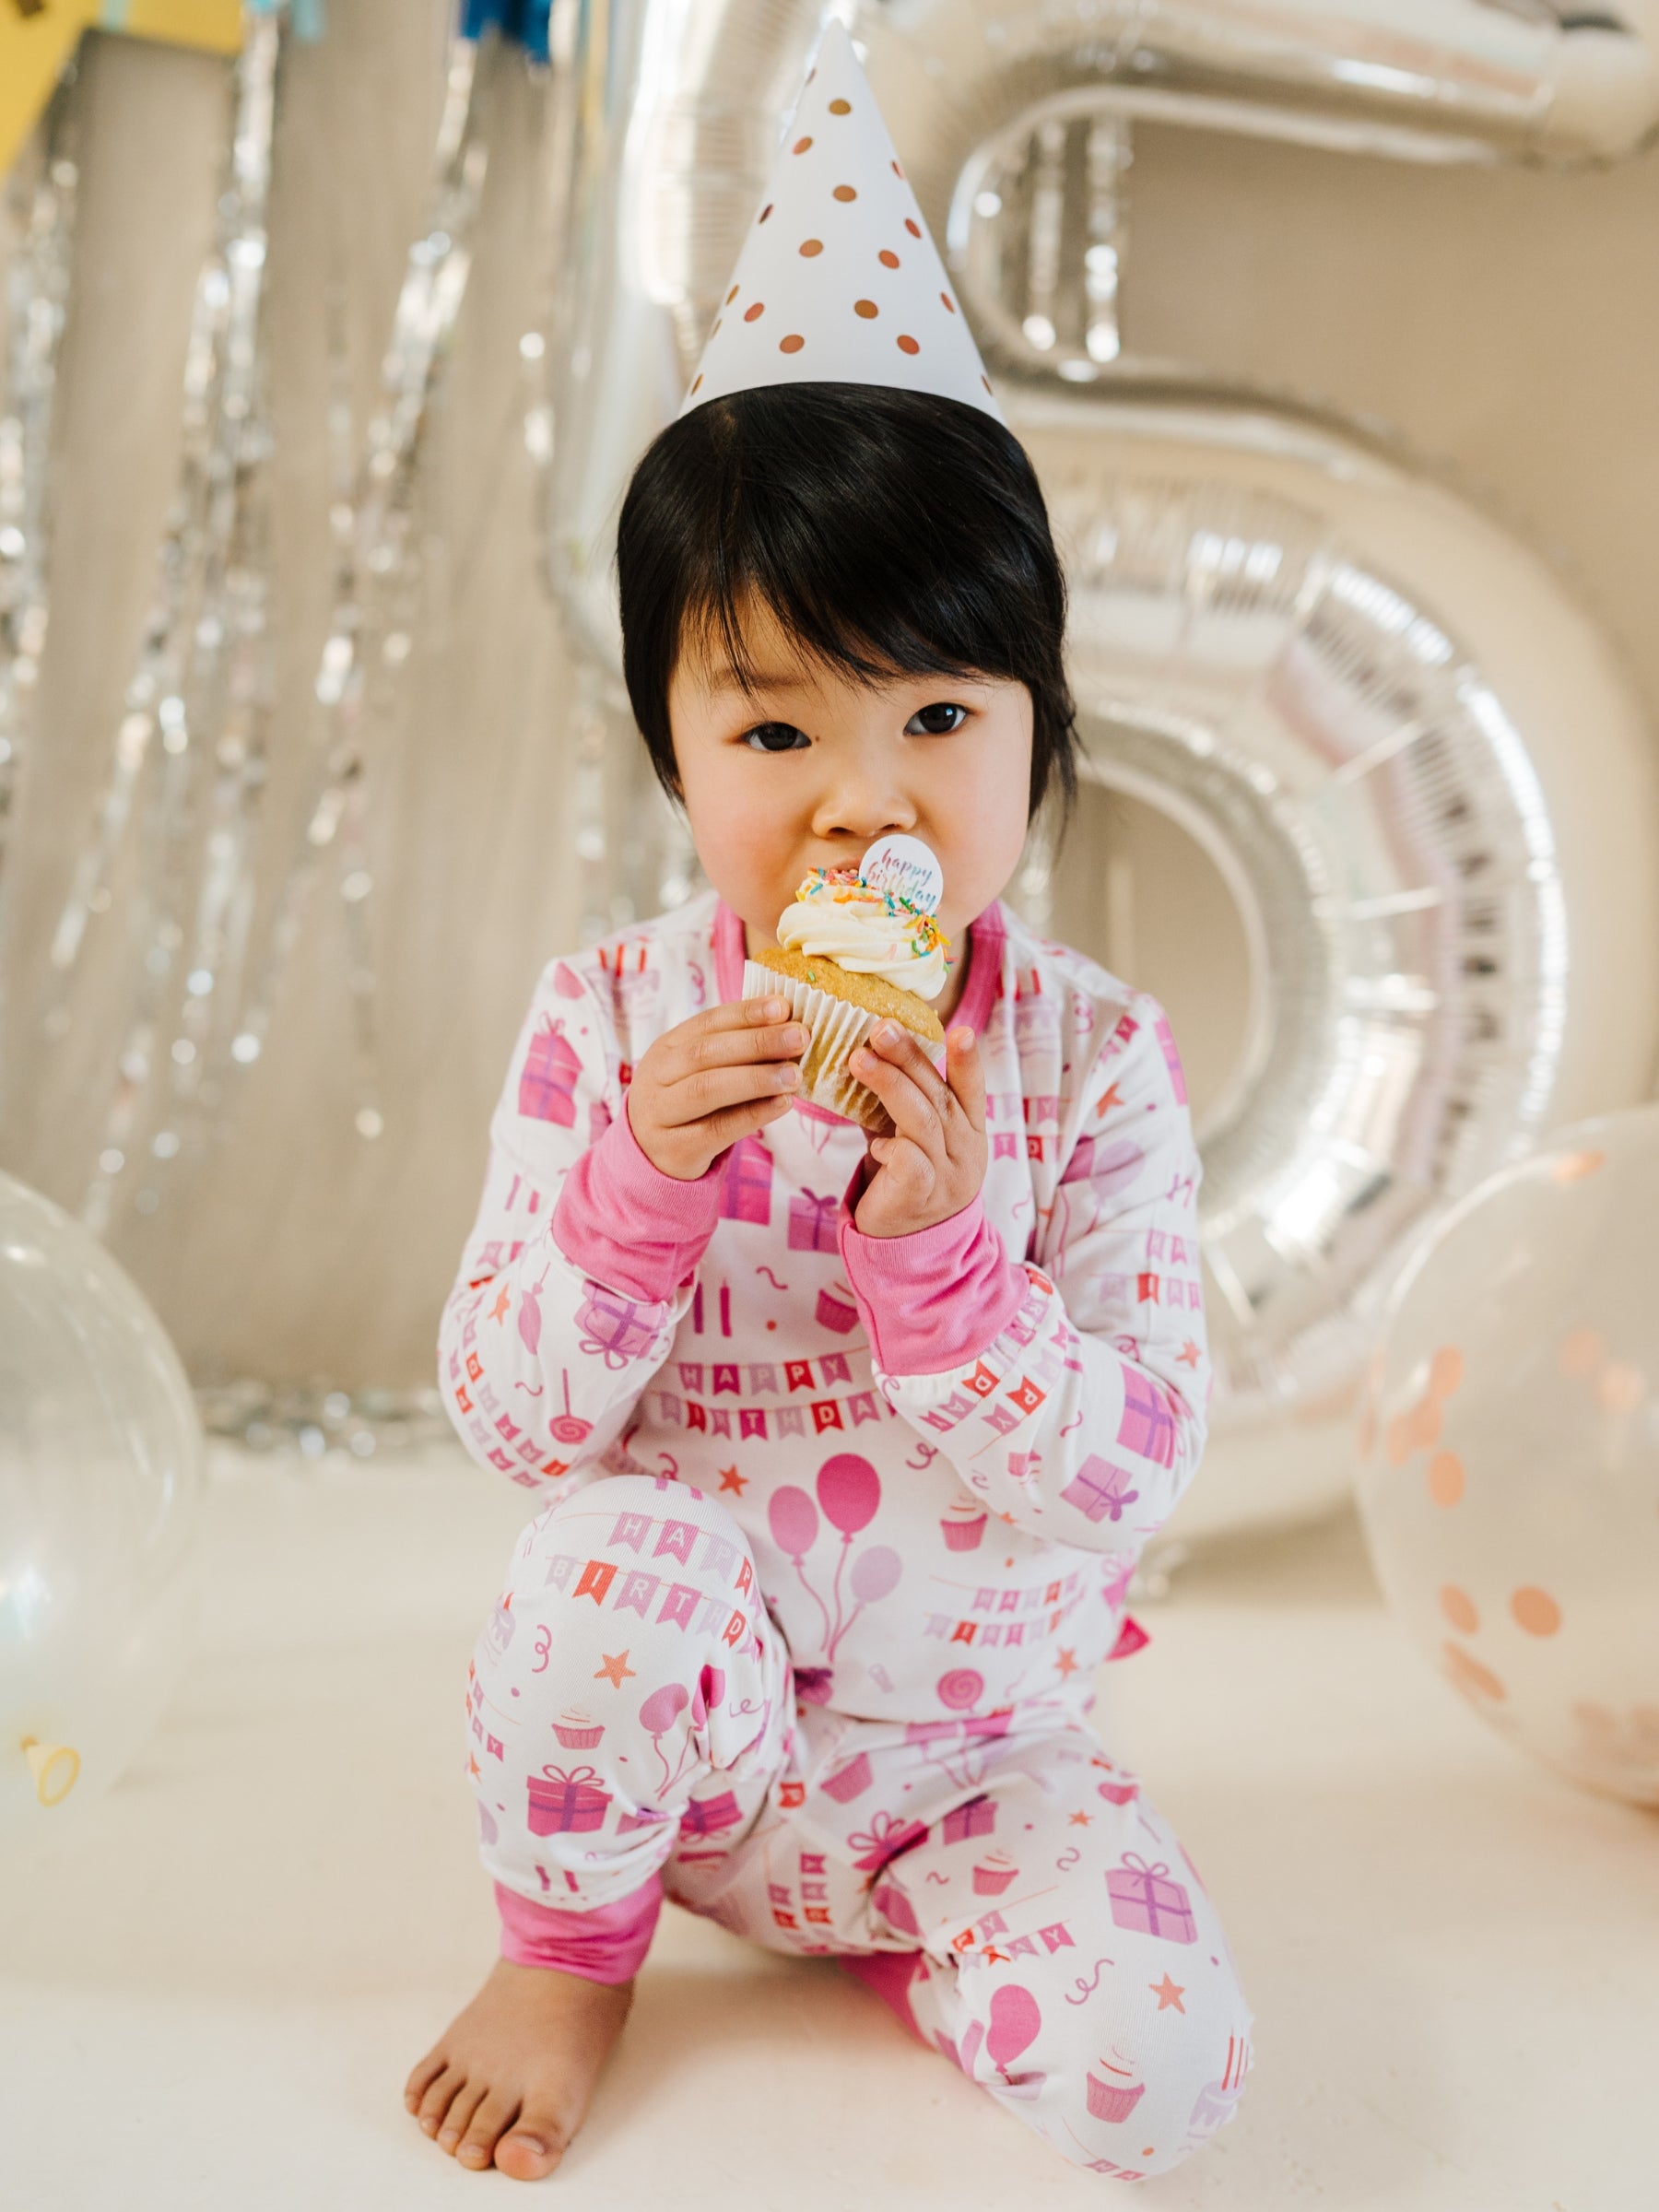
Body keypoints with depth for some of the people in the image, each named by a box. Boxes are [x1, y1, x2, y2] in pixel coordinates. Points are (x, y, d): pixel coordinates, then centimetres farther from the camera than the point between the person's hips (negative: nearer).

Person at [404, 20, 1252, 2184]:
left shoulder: (1096, 1055, -13)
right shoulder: (612, 1018, -10)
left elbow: (1129, 1474, -15)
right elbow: (505, 1415, -10)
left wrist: (937, 1258, -32)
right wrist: (638, 1186, -28)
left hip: (977, 1740, 0)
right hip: (688, 1718, 1)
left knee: (1159, 2072, -19)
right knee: (619, 1564, -32)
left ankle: (891, 1919, 15)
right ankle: (572, 1940, 2)